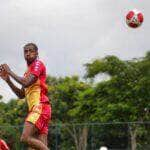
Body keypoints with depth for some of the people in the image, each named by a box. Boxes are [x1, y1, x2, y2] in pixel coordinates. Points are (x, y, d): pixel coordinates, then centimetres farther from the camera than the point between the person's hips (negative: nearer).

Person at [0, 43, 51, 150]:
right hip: (35, 109, 9)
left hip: (40, 106, -9)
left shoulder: (38, 64, 0)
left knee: (25, 138, -21)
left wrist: (10, 72, -4)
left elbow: (26, 83, -15)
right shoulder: (28, 71, 26)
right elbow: (21, 95, 25)